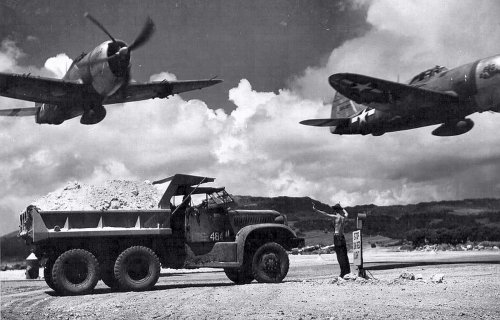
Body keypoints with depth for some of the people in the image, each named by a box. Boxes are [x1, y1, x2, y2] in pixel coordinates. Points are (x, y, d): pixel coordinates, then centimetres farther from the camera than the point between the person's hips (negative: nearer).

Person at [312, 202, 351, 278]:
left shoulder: (335, 217, -5)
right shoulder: (343, 217, 12)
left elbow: (325, 214, -8)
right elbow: (346, 213, 35)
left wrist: (315, 210, -6)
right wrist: (341, 207, 48)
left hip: (337, 236, -6)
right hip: (342, 237, 6)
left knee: (340, 256, -7)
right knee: (344, 256, 10)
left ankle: (343, 273, -10)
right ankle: (347, 272, 12)